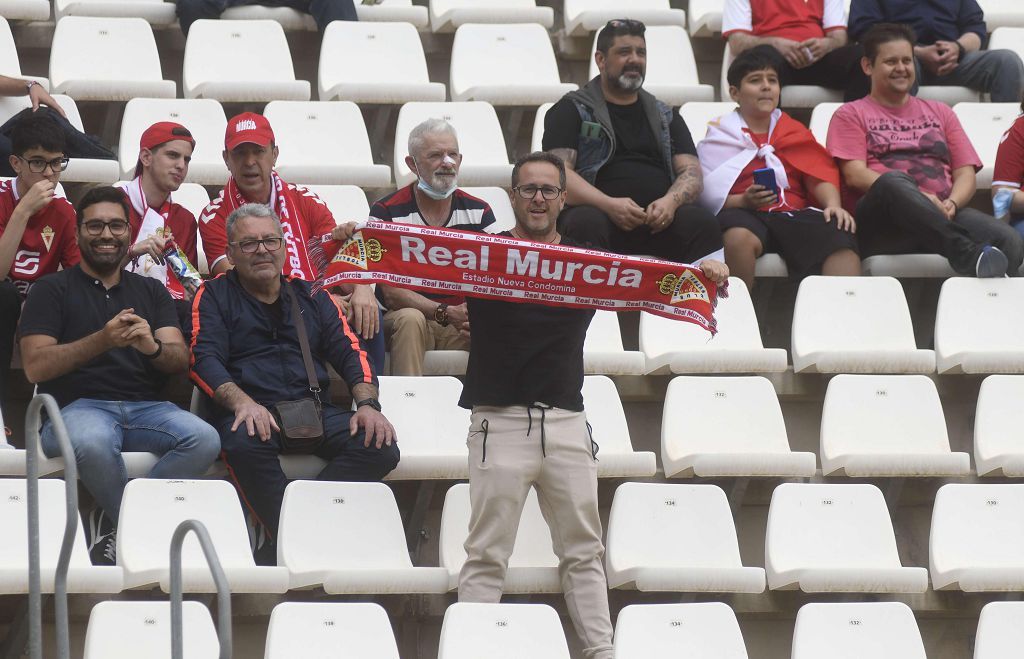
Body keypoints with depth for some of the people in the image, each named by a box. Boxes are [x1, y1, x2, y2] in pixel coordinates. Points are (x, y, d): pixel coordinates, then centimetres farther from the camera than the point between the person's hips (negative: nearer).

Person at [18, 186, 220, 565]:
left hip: (146, 407, 4)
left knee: (204, 440, -28)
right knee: (91, 442, -40)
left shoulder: (151, 292, 21)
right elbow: (35, 367, -3)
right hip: (78, 407, -4)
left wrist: (152, 347, -15)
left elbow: (181, 361, 10)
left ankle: (112, 522, -15)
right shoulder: (53, 290, 10)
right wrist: (103, 339, -15)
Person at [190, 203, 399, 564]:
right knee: (244, 443, -40)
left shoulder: (311, 297, 22)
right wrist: (243, 403, -22)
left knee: (380, 447, -24)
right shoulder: (214, 296, 13)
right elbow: (204, 360, -2)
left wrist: (367, 404, -7)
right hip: (249, 411, -3)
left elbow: (350, 352, 14)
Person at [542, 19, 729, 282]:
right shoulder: (571, 110, 14)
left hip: (659, 218, 3)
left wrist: (671, 201, -10)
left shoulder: (665, 117, 26)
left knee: (702, 221, -30)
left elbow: (691, 172, 15)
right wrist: (608, 205, -18)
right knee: (587, 223, -39)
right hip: (600, 212, -3)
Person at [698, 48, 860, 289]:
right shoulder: (720, 136, 15)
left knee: (840, 236, -30)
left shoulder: (795, 132, 26)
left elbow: (820, 174, 12)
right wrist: (744, 200, -17)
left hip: (796, 212, 3)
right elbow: (710, 194, 3)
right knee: (738, 237, -40)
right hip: (745, 214, -2)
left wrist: (833, 204, -9)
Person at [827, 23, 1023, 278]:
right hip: (880, 221, -3)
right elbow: (855, 175, 0)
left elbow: (966, 173, 18)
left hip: (943, 216, 3)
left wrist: (951, 204, -8)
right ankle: (967, 254, -55)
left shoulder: (940, 112, 28)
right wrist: (919, 197, -15)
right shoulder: (851, 115, 17)